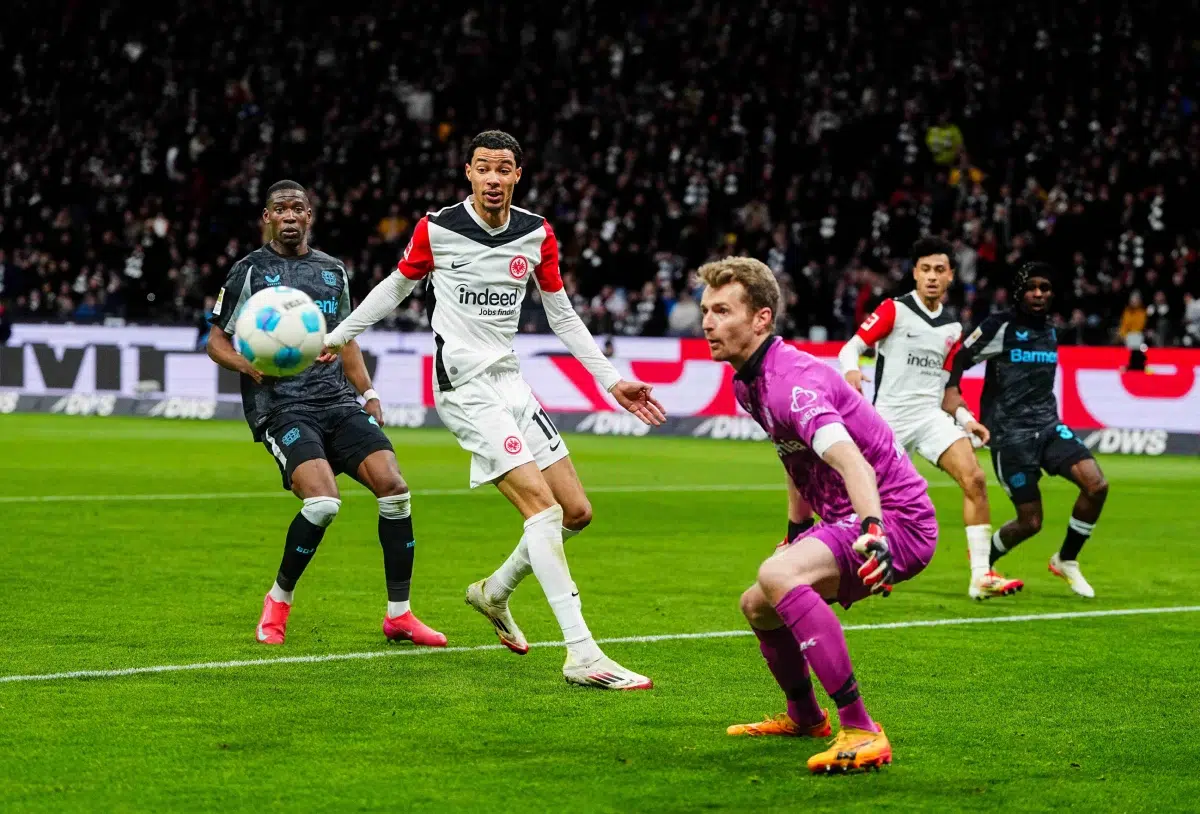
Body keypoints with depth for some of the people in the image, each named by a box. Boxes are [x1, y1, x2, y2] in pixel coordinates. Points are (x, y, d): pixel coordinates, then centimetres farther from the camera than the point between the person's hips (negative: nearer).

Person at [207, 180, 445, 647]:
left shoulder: (333, 271, 18)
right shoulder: (250, 271, 4)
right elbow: (216, 342, 7)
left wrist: (368, 394, 15)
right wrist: (247, 365, -14)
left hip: (338, 401, 5)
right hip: (281, 407, -5)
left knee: (394, 487, -14)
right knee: (323, 501, -27)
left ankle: (398, 616, -2)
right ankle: (278, 601, -2)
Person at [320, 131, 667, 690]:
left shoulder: (537, 234, 5)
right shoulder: (436, 229, -6)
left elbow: (563, 317, 15)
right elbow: (397, 286, 11)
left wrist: (612, 381, 11)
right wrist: (336, 337, 17)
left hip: (510, 381, 7)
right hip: (464, 387, -6)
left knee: (576, 512, 4)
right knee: (542, 505, -20)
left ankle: (495, 592, 30)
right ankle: (581, 654, -24)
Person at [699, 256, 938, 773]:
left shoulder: (791, 381, -24)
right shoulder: (746, 382, 8)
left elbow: (851, 461, -40)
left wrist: (873, 531, -56)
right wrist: (795, 531, 33)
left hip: (895, 517, -11)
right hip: (842, 520, 11)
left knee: (777, 576, -33)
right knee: (758, 606, 22)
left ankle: (861, 734, -33)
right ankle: (803, 717, 48)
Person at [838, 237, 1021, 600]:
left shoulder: (952, 328, 13)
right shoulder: (894, 310, -4)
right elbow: (851, 347, -10)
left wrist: (966, 419, 8)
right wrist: (850, 370, -32)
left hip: (930, 417, 4)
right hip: (889, 417, -4)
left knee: (974, 478, -16)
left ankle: (981, 576, -16)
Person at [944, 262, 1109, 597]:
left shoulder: (1050, 332, 15)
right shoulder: (999, 327, -5)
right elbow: (960, 357, -2)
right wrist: (951, 391, -18)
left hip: (1049, 427, 6)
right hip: (1010, 434, -6)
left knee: (1097, 484, -17)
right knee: (1030, 522, -7)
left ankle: (1066, 561, 4)